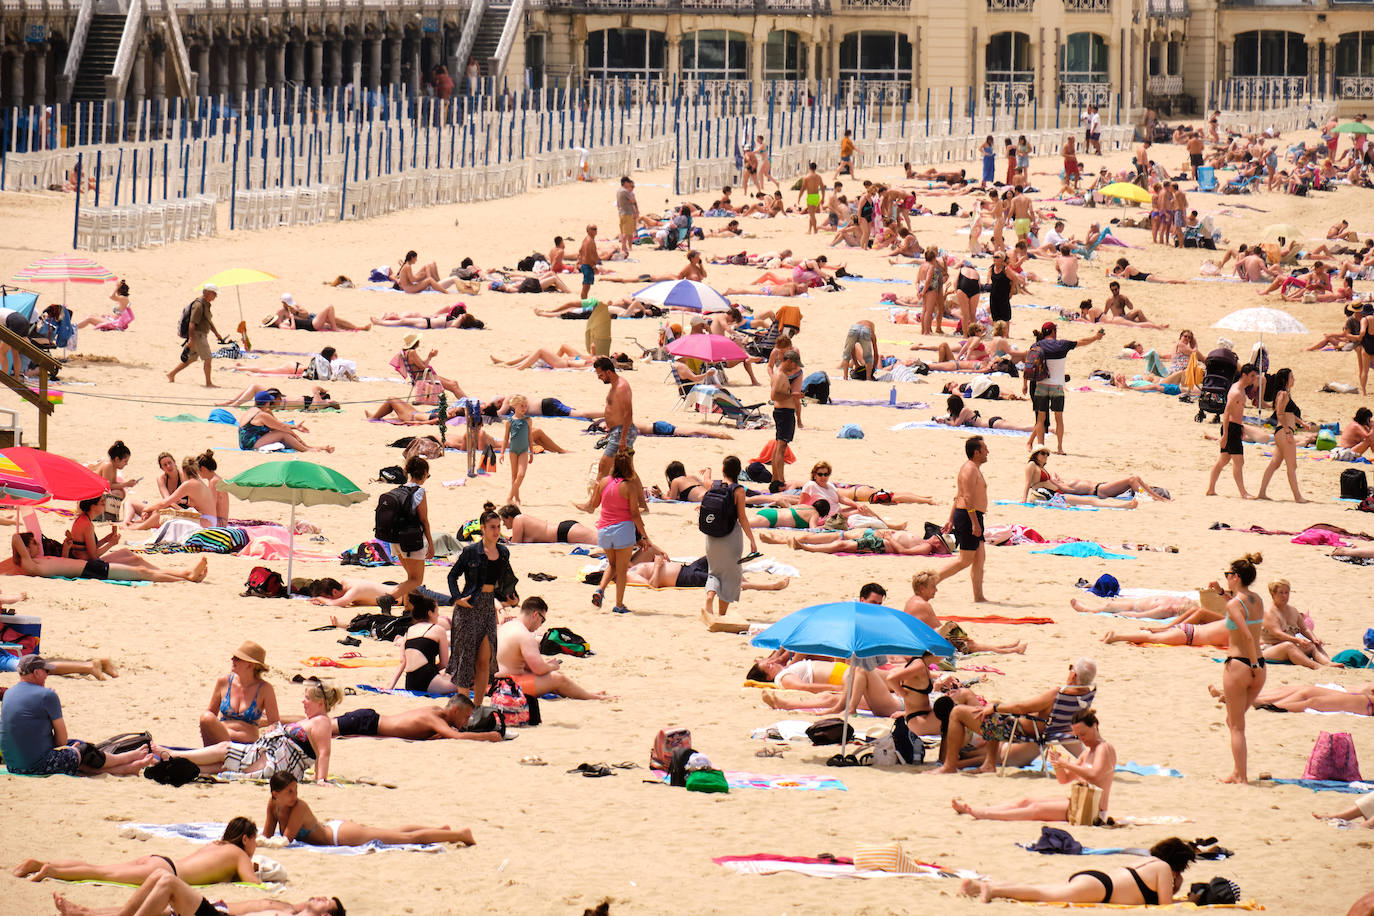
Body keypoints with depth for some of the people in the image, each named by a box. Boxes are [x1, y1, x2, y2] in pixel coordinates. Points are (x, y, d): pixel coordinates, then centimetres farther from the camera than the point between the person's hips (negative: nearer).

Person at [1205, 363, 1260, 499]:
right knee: (1238, 461, -11)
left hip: (1234, 427, 10)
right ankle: (1243, 493, -12)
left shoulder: (1240, 390, 16)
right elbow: (1226, 413, -20)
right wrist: (1225, 435, -23)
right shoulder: (1236, 392, -16)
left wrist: (1241, 429, 28)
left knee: (1223, 460, 13)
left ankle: (1210, 490, 18)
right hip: (1231, 428, -10)